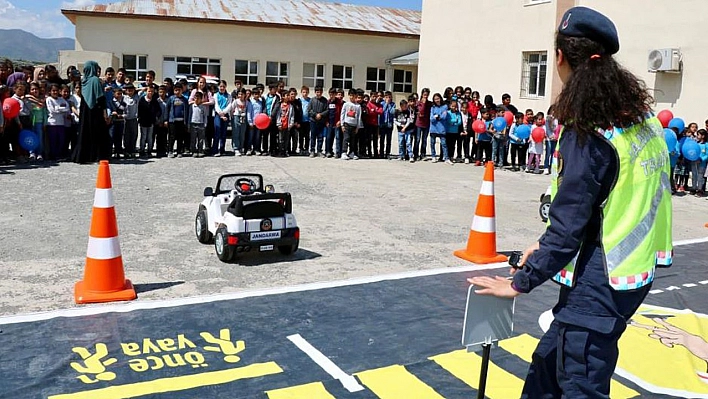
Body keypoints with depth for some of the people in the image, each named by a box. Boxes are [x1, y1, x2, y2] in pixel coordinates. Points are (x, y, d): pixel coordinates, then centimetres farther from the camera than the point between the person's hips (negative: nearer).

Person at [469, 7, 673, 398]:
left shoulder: (587, 134, -21)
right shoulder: (639, 114, 5)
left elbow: (567, 226, -19)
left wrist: (521, 282, -8)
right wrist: (546, 245, 9)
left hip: (600, 283, -9)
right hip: (634, 266, 9)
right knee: (549, 361, 21)